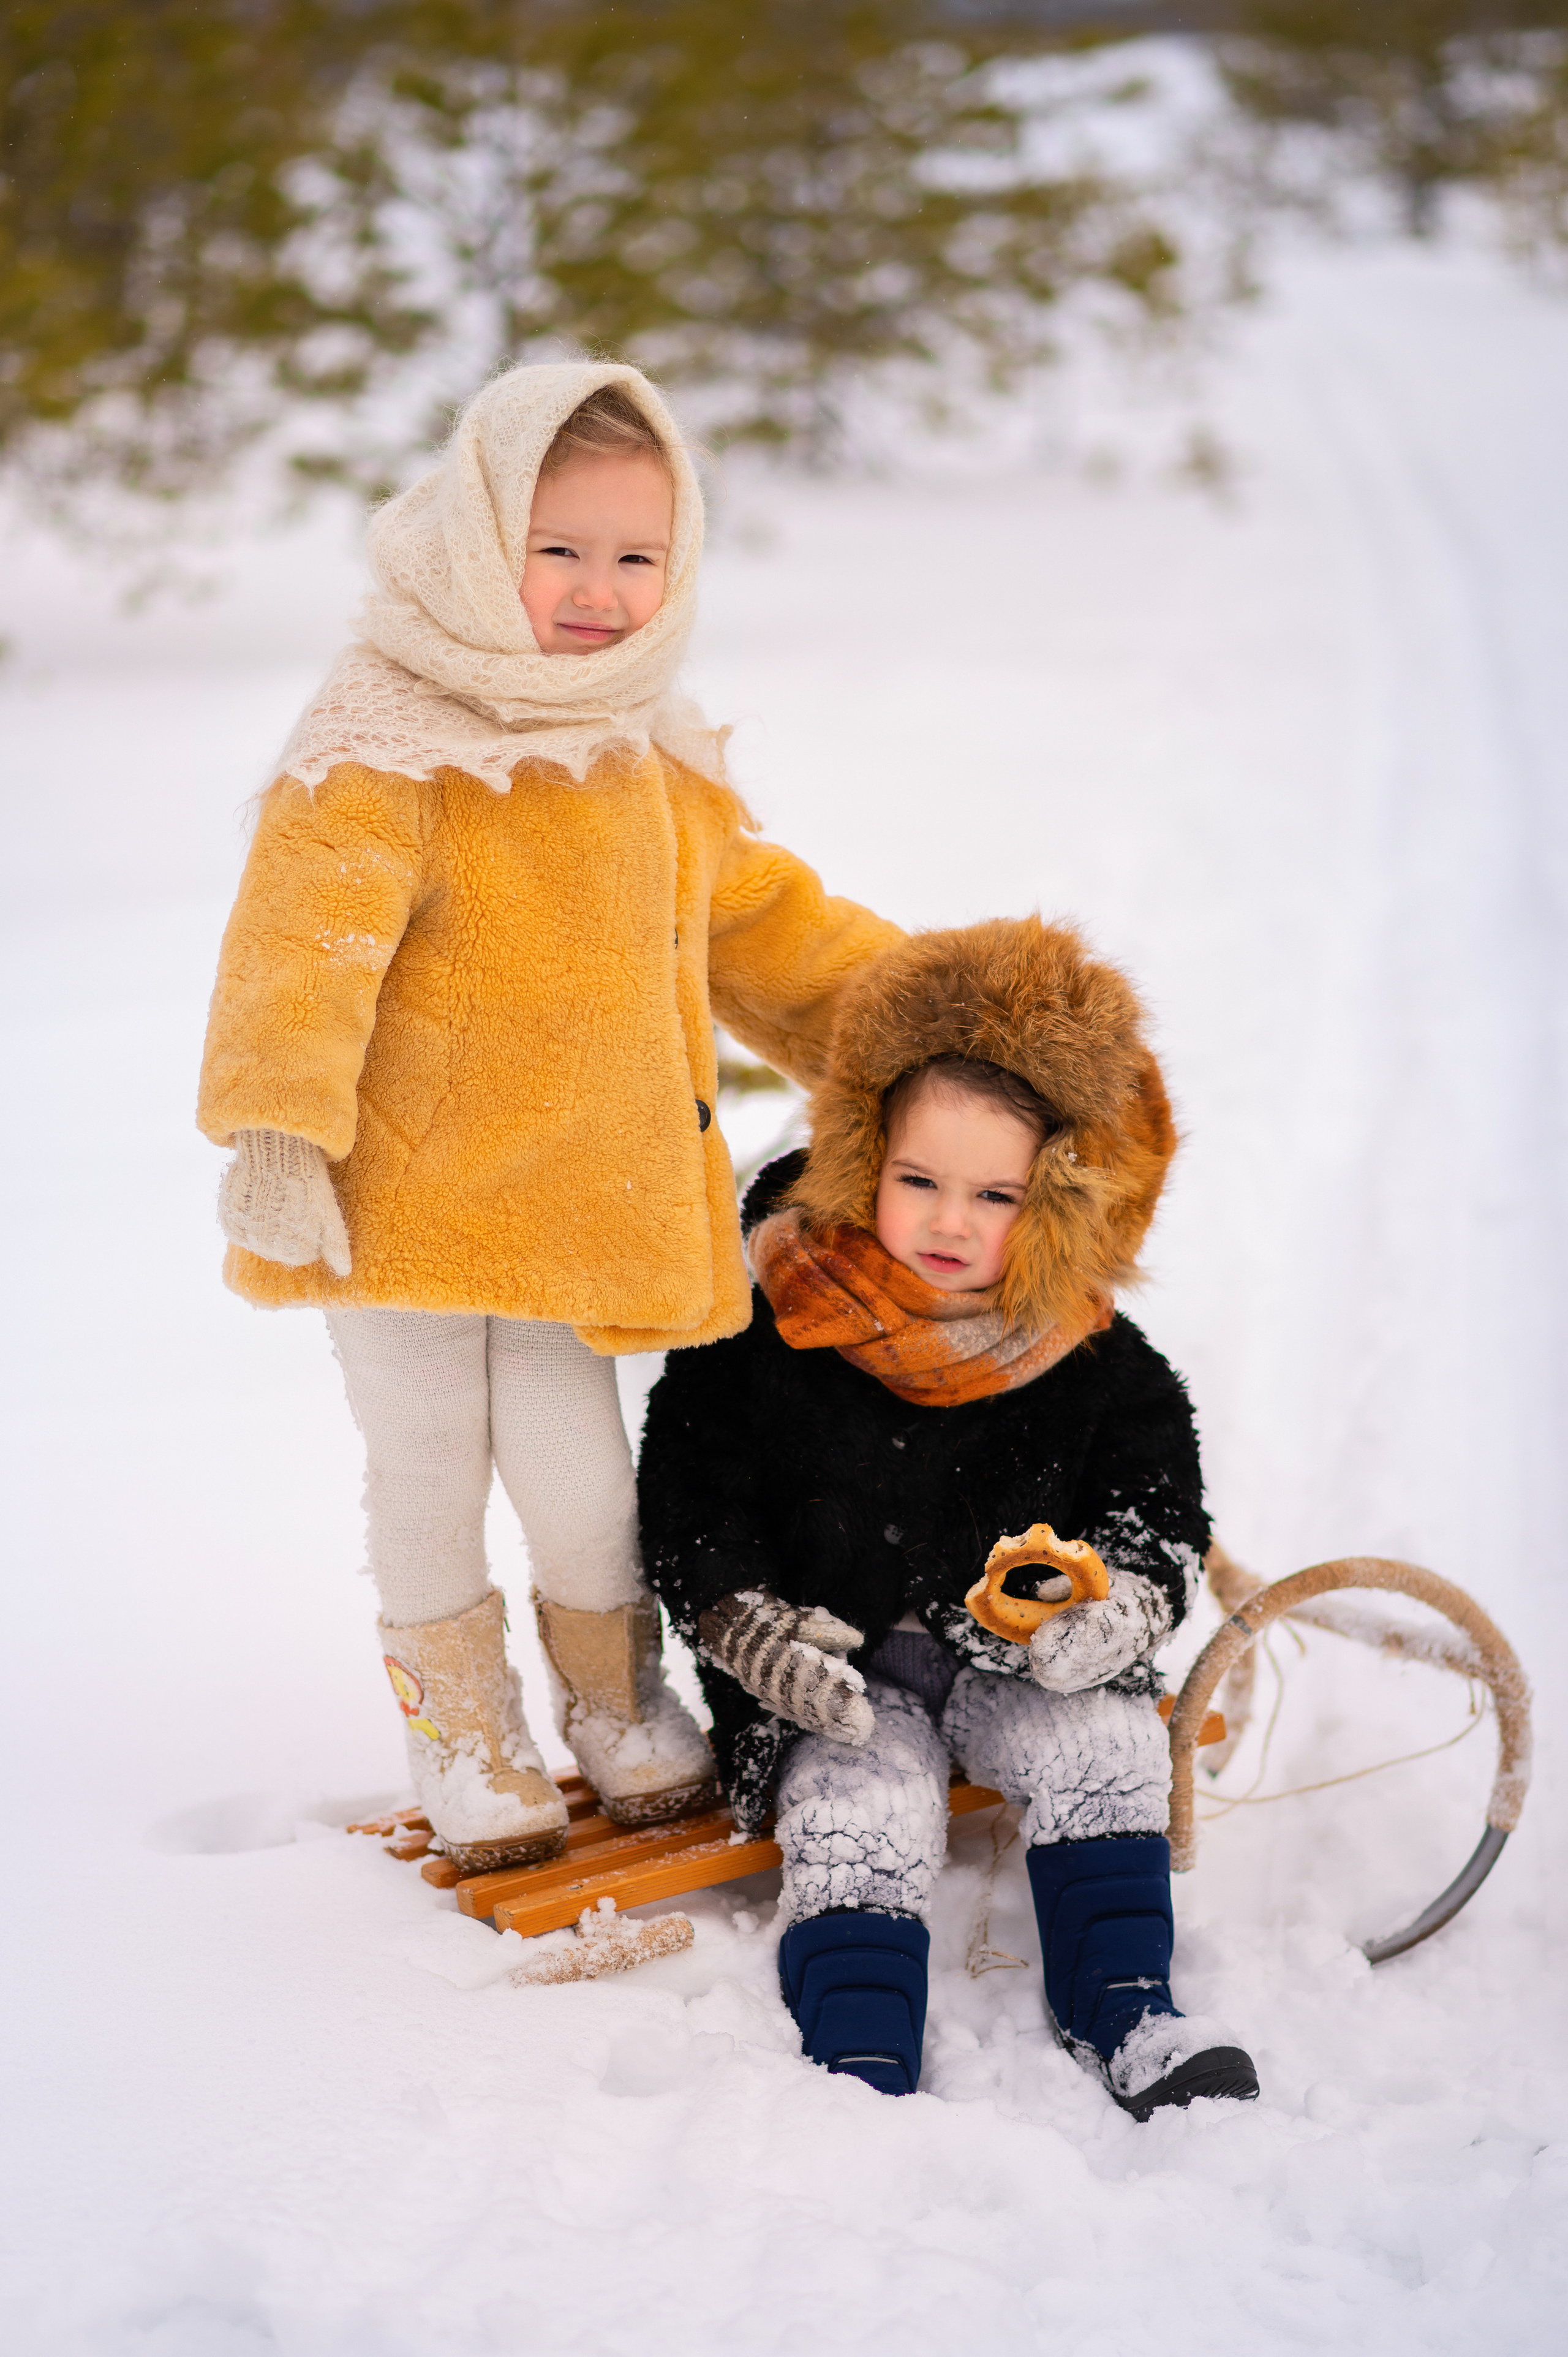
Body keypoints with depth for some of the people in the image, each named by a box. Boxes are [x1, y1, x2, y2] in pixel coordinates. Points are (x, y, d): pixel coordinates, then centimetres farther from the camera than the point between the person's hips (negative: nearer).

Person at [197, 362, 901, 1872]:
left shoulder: (656, 766, 8)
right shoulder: (386, 751, -15)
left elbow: (761, 923, 21)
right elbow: (308, 940, -25)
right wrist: (276, 1130, -36)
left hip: (577, 1206, 4)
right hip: (397, 1197, -4)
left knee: (578, 1472, 6)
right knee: (427, 1475, 9)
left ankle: (617, 1704, 31)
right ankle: (464, 1733, 29)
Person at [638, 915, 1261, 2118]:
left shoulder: (1096, 1364, -3)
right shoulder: (769, 1330, -9)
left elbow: (1162, 1510, 5)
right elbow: (687, 1501, -3)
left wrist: (1111, 1608, -17)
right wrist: (752, 1632, -17)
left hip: (1019, 1657, 2)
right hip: (832, 1664, -2)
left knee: (1105, 1743, -20)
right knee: (863, 1808, -25)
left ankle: (1125, 2013, -11)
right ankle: (862, 2060, -25)